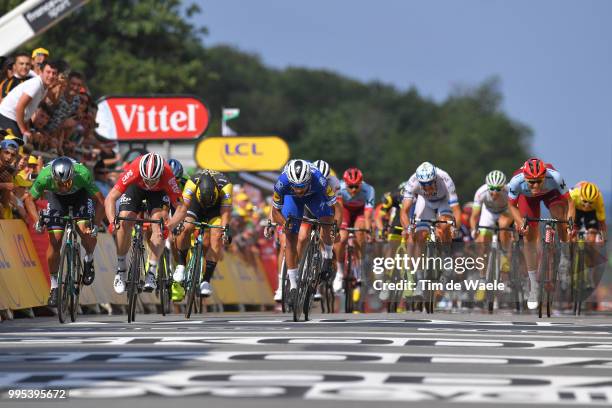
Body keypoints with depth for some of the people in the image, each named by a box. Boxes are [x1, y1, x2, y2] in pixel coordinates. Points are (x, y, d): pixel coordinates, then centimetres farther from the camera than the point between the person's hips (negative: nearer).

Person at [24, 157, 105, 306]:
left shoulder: (83, 174, -40)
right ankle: (54, 287, 5)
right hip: (57, 198, 1)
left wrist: (95, 225, -42)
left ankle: (89, 260, 8)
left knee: (86, 231, -24)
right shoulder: (44, 176, -36)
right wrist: (37, 221, -32)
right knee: (54, 241, -10)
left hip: (80, 195, -1)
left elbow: (100, 201, -31)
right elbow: (29, 198, -19)